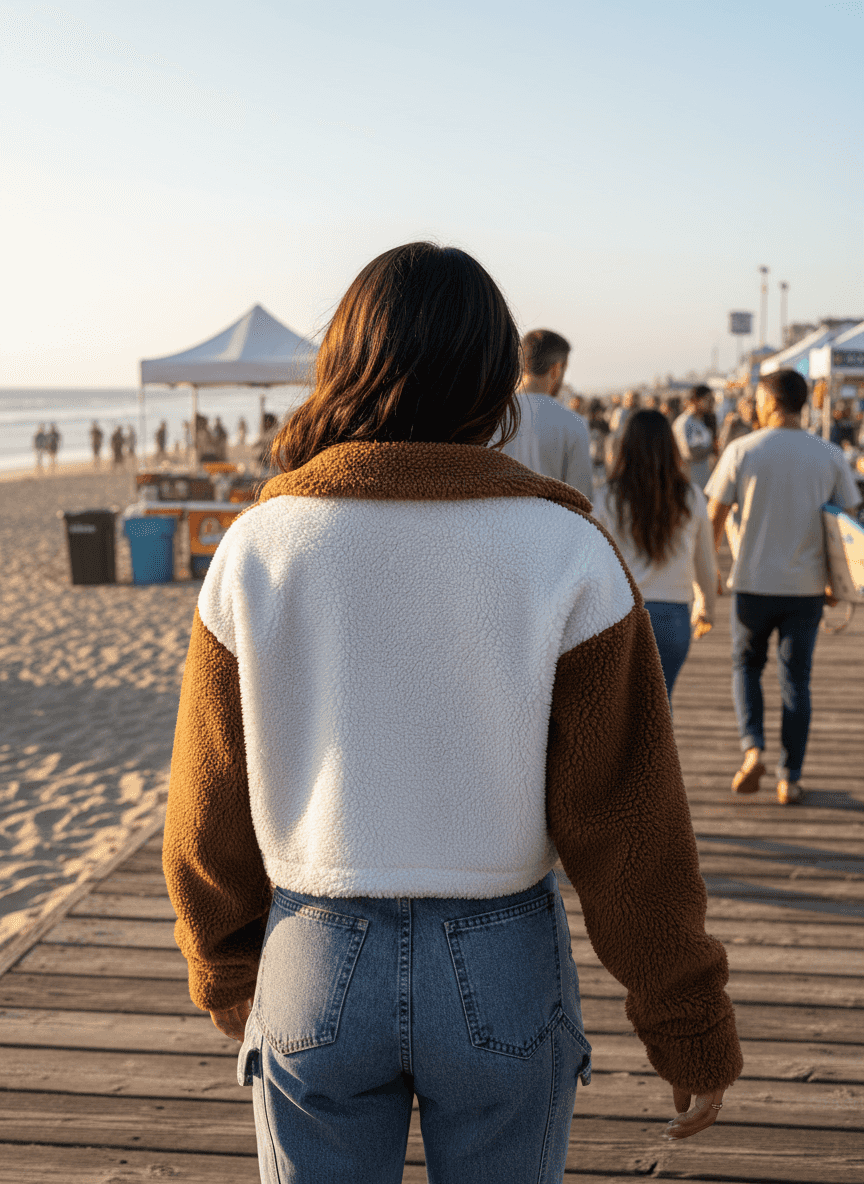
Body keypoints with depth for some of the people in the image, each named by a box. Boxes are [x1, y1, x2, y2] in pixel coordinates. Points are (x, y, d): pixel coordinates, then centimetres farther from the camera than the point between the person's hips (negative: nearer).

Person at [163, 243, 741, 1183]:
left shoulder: (255, 549, -9)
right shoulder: (564, 552, -13)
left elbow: (210, 803, -1)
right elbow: (627, 815, -11)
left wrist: (225, 970, 16)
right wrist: (687, 1023, 1)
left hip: (314, 964, 1)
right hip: (503, 966, 0)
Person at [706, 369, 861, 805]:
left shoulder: (741, 450, -6)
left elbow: (713, 518, -4)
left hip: (753, 583, -1)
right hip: (806, 586, 1)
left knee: (745, 666, 18)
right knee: (796, 680, 10)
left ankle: (752, 748, -2)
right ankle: (789, 779, 11)